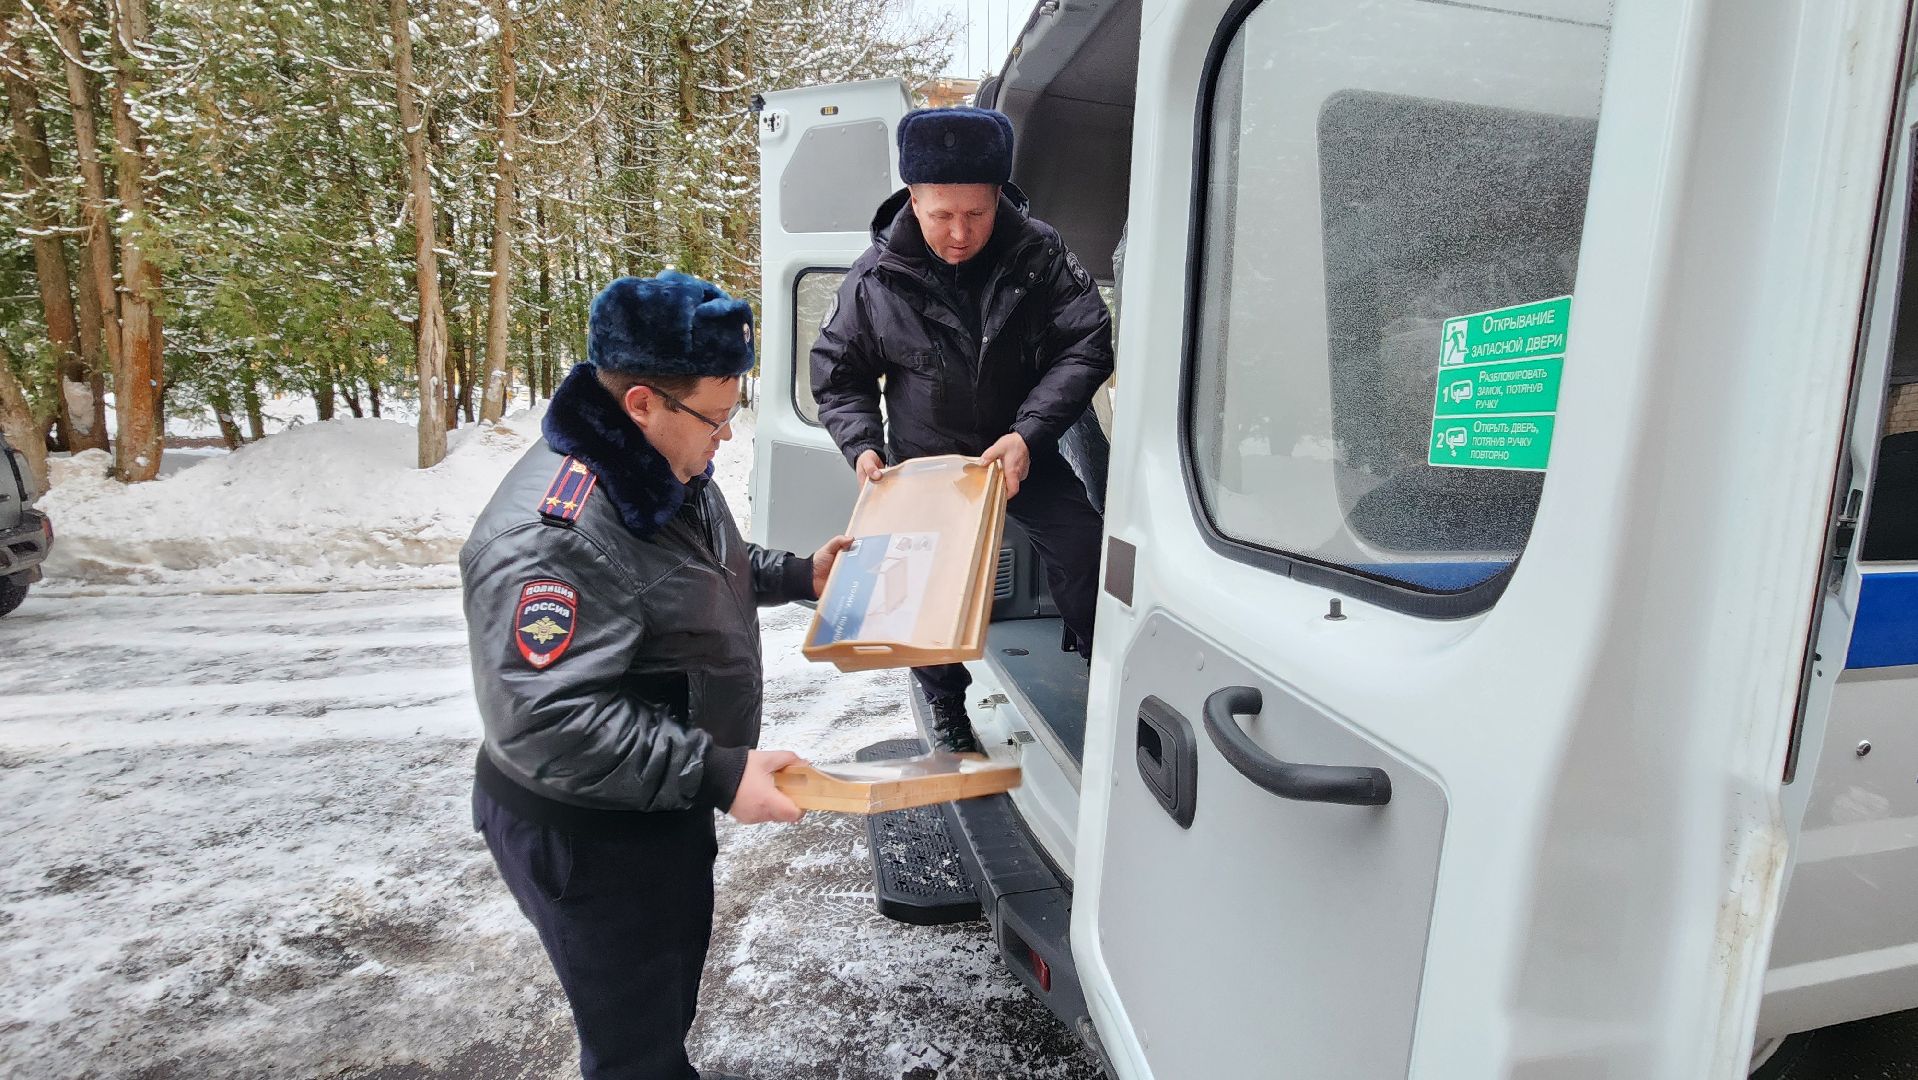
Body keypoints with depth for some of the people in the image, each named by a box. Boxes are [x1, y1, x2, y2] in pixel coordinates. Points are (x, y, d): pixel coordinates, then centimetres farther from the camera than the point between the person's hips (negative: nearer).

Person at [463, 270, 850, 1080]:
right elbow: (545, 721, -36)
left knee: (676, 980, 31)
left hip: (664, 803, 10)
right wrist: (717, 772, -37)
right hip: (585, 836, -9)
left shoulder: (664, 466, 0)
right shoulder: (554, 536, -33)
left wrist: (798, 574, 6)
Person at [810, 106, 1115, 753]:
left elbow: (1087, 346, -15)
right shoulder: (876, 277, -13)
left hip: (1022, 451, 0)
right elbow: (838, 373, 0)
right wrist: (862, 445, -17)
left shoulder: (1039, 253, -15)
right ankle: (946, 709, 29)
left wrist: (1028, 435, -27)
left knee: (1083, 551, -10)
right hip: (924, 462, 1)